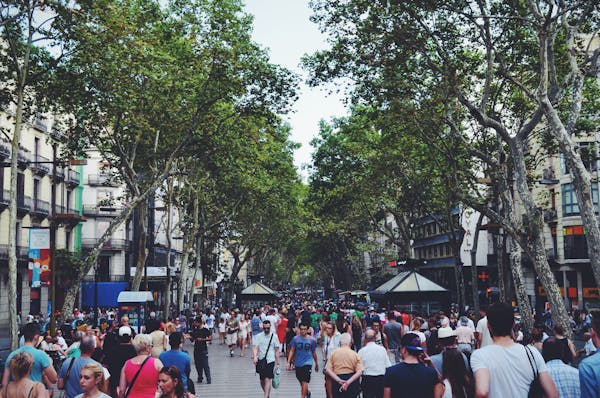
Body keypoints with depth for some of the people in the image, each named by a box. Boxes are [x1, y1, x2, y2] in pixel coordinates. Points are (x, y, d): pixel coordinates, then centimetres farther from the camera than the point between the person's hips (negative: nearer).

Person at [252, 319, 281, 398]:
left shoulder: (274, 336, 1)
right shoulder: (258, 336, 1)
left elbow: (277, 350, 6)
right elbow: (255, 347, -11)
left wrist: (277, 363, 5)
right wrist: (254, 357, -29)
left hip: (270, 360, -2)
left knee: (267, 379, -14)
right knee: (262, 380, 11)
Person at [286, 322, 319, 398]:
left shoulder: (312, 340, -3)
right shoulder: (295, 339, -2)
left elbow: (314, 352, 8)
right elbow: (292, 351, 3)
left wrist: (316, 364, 17)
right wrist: (288, 362, -3)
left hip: (307, 363, -3)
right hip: (298, 363, 3)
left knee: (304, 382, -13)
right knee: (301, 382, 16)